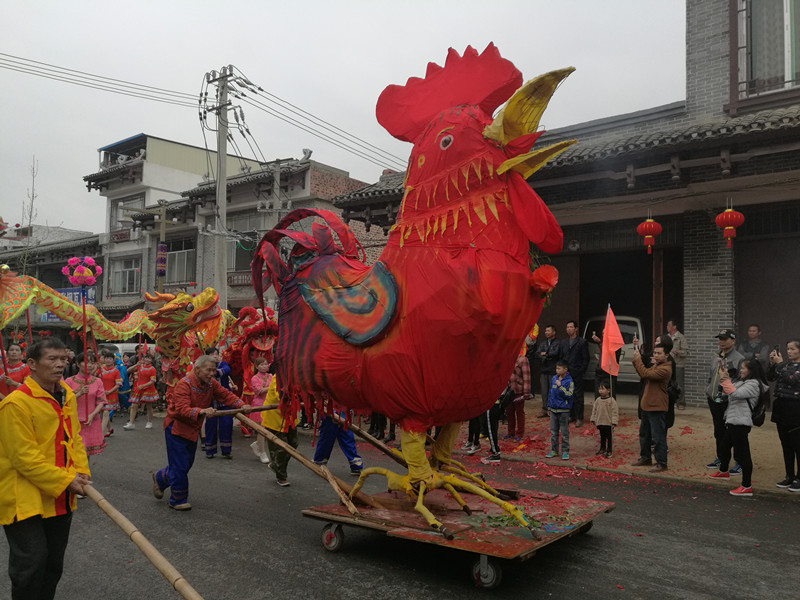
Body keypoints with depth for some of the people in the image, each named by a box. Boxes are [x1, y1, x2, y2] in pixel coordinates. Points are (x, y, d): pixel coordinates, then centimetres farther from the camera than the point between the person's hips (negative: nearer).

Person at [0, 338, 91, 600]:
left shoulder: (66, 396, 4)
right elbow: (25, 458, -21)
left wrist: (81, 472, -4)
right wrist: (66, 481, -19)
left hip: (60, 498, 7)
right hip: (26, 498, -7)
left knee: (54, 561, 18)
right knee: (31, 563, -3)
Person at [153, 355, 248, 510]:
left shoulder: (211, 383, -2)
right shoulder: (184, 384, -25)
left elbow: (226, 395, -6)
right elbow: (182, 409, -35)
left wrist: (241, 405, -24)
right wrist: (202, 411, -52)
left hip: (192, 430, 8)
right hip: (176, 427, -8)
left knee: (187, 463, 17)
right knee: (180, 465, -4)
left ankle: (160, 479, 42)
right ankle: (178, 500, 12)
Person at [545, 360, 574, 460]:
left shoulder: (569, 381, -11)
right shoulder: (554, 378, 6)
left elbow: (570, 395, -21)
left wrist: (560, 386, -26)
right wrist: (549, 406, 15)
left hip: (564, 410, -6)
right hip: (553, 409, 6)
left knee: (564, 432, 3)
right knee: (553, 431, 12)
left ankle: (565, 452, 12)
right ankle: (554, 450, 23)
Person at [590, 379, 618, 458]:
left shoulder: (611, 400, -12)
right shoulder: (598, 400, 4)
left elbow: (615, 412, -11)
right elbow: (594, 410, 13)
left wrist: (614, 422, -14)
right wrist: (593, 419, 12)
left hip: (608, 423, -5)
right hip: (600, 422, 5)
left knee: (609, 437, 4)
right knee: (602, 436, 17)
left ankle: (609, 451, 13)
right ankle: (602, 449, 29)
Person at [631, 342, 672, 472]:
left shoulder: (665, 369, -19)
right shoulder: (656, 366, 14)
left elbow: (646, 374, -27)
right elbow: (644, 374, 12)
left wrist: (638, 360, -18)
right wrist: (636, 360, 0)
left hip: (657, 408, -10)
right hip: (647, 406, 10)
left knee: (658, 437, -4)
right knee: (644, 434, 20)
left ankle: (661, 463, 4)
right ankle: (645, 458, 33)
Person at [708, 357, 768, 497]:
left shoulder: (753, 384, -13)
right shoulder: (742, 381, 16)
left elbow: (735, 394, -24)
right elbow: (729, 392, 19)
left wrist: (726, 380, -14)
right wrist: (725, 380, 5)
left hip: (740, 423, -10)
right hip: (732, 421, 10)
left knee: (742, 453, -9)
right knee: (723, 448, 25)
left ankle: (747, 486, -6)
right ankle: (723, 471, 49)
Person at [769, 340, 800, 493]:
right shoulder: (786, 364, 11)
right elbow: (772, 377, 8)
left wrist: (780, 363, -19)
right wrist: (772, 363, -4)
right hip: (781, 406, 7)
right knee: (786, 445, 13)